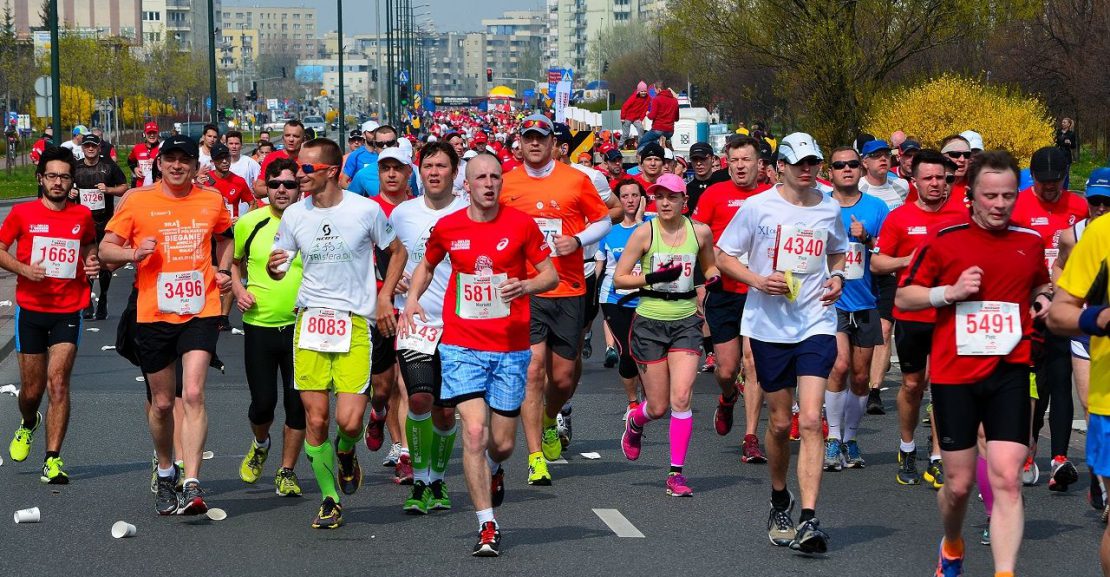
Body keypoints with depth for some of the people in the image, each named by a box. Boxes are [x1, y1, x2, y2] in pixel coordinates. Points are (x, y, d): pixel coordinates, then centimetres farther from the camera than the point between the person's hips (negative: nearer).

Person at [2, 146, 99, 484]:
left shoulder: (82, 215, 4)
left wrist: (93, 262, 2)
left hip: (68, 310, 0)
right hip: (30, 309, 0)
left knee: (58, 383, -11)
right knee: (32, 388, 7)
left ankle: (53, 460, -8)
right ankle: (28, 425, 42)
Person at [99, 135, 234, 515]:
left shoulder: (212, 201, 5)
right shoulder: (138, 201, -1)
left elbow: (224, 237, 26)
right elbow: (106, 249, 2)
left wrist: (223, 271, 10)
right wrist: (133, 253, -19)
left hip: (200, 311, 0)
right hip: (154, 313, 0)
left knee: (193, 394, -17)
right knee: (161, 403, 10)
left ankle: (192, 485, -20)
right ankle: (165, 472, 36)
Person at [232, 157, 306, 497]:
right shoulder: (249, 223, 0)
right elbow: (233, 262, 16)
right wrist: (239, 290, -1)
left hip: (300, 326, 0)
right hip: (259, 325, 0)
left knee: (297, 403, 1)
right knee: (263, 402, 2)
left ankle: (287, 472, 17)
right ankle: (260, 444, 35)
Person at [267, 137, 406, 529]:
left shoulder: (366, 210, -3)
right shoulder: (294, 215, 4)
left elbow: (397, 252, 12)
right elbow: (277, 268, 13)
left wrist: (384, 297, 3)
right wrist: (274, 268, -11)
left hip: (355, 322, -2)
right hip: (310, 320, 2)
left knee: (349, 420, -12)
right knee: (315, 419, -1)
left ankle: (346, 454, 25)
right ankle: (330, 499, 16)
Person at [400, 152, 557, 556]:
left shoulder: (521, 224, -3)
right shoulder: (447, 227, 1)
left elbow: (551, 274, 3)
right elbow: (426, 265, 20)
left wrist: (525, 286, -18)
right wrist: (412, 298, 2)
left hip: (511, 348, 0)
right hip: (462, 345, 0)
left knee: (503, 442, 7)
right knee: (474, 431, -15)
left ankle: (493, 470, 46)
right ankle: (487, 525, -7)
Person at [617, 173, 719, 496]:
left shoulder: (700, 232, 2)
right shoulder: (645, 233, -6)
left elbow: (709, 266, 20)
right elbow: (619, 278, -4)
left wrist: (714, 278, -2)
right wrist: (652, 278, -19)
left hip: (686, 321, 1)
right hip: (650, 322, -1)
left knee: (681, 398, -13)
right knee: (658, 407, 3)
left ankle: (676, 473, -5)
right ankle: (635, 422, 41)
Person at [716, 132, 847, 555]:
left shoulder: (829, 210, 5)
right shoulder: (757, 207, -3)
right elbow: (723, 257, 2)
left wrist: (837, 276, 2)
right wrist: (758, 280, -15)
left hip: (816, 325, 1)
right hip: (768, 326, 0)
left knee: (811, 420, -13)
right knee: (780, 422, 8)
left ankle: (808, 520, -15)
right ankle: (779, 500, 34)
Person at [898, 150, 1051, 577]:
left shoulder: (1031, 242, 6)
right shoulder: (943, 241, -3)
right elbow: (903, 297, 2)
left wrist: (1043, 298, 3)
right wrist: (950, 292, -13)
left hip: (1009, 373, 1)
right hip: (955, 375, -1)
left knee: (1006, 479, -12)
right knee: (959, 483, 8)